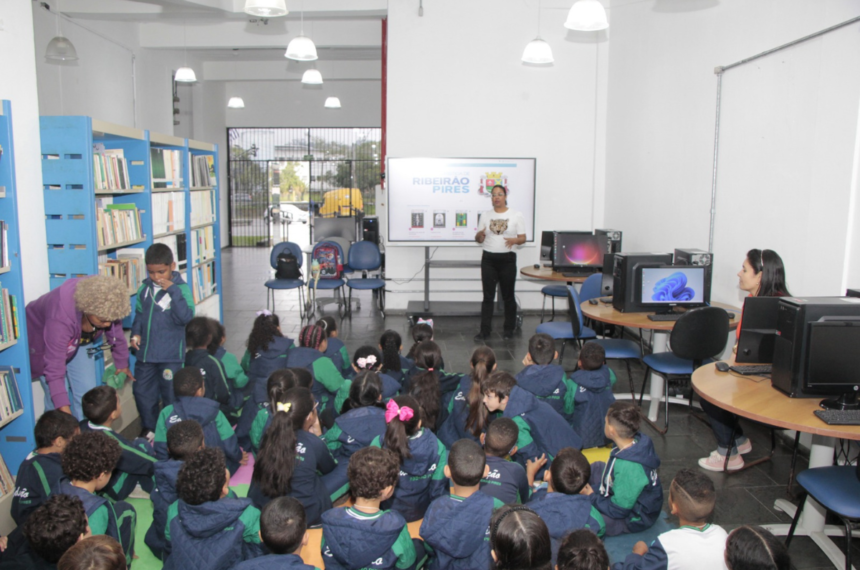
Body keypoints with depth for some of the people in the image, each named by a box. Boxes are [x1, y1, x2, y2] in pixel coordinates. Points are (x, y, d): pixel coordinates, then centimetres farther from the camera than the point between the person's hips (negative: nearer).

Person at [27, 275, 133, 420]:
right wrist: (63, 409, -41)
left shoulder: (106, 308, -29)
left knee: (87, 394, -1)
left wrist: (122, 364, 7)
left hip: (80, 340, 4)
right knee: (56, 399, -10)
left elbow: (116, 335, -8)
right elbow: (54, 367, -40)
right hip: (43, 340, -4)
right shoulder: (61, 317, -43)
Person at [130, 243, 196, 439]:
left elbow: (186, 316, -25)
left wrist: (172, 290, -27)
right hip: (145, 353, 6)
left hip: (170, 355, -5)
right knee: (142, 392, 15)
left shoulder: (181, 288, -11)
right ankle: (149, 429, 34)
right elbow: (139, 313, 17)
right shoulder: (145, 288, 4)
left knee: (171, 394, 4)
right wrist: (136, 333, 2)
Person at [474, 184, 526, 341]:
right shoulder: (485, 215, 9)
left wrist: (514, 240, -22)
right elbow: (479, 239, 9)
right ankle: (484, 331, 3)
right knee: (488, 296, 0)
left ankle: (509, 329, 20)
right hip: (489, 259, 2)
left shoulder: (516, 216, 2)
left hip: (507, 259, -2)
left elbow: (523, 238, 0)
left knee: (508, 296, 6)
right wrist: (480, 235, -15)